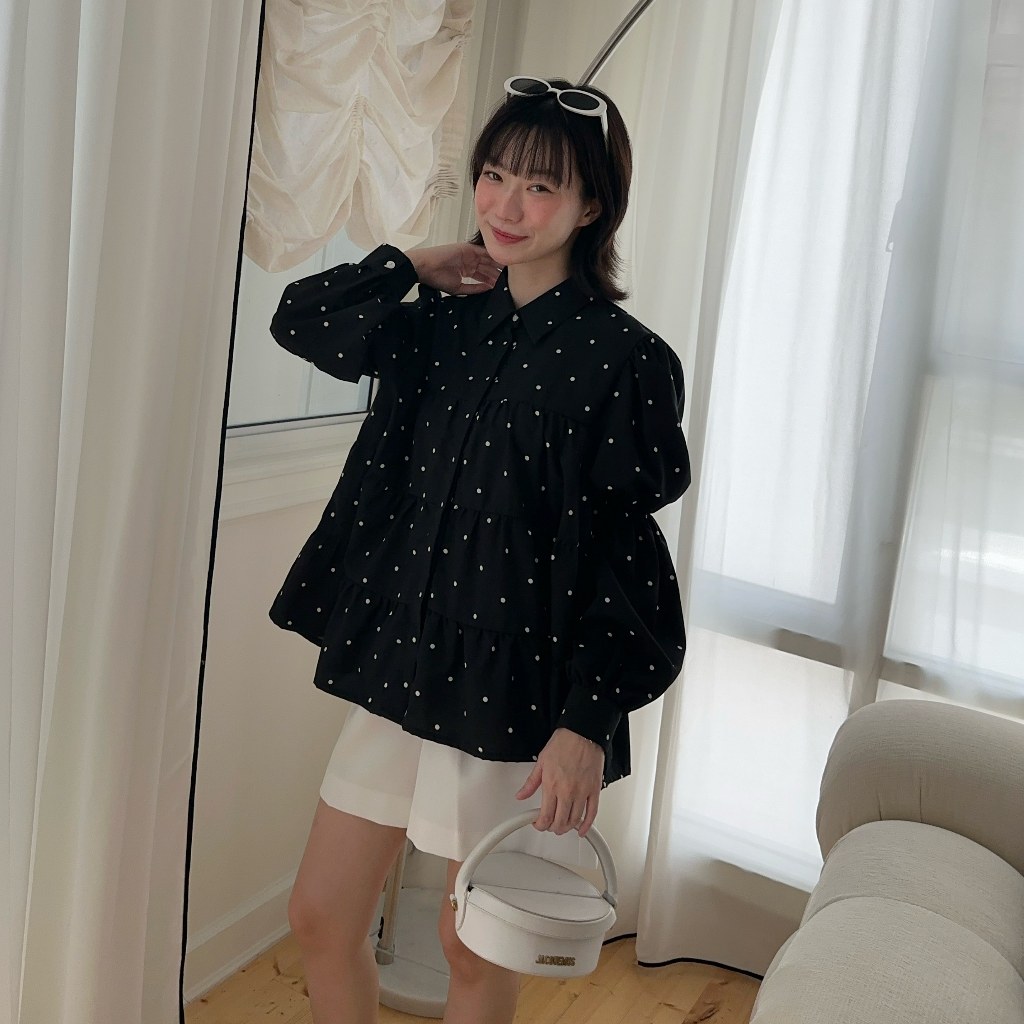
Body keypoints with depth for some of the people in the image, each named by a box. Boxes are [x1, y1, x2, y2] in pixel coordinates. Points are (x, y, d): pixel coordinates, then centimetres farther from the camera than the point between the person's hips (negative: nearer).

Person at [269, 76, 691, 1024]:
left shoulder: (621, 357, -12)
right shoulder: (448, 321, 6)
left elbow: (624, 558, -14)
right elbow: (301, 323, 10)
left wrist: (587, 725, -17)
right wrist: (414, 266, 2)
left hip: (517, 696, -5)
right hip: (404, 666, 6)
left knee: (475, 948, 13)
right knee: (321, 919, 14)